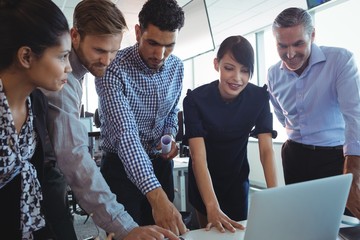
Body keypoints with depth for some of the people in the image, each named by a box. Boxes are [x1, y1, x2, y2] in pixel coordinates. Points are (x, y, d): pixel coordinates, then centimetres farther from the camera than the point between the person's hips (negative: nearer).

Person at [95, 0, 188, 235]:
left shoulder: (177, 67, -5)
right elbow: (126, 133, -35)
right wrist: (156, 195, -44)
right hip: (121, 166, -5)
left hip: (160, 164, 5)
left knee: (165, 232, 18)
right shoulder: (112, 69, -24)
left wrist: (170, 136, -10)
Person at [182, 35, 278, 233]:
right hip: (204, 181, -1)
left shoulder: (259, 97, -18)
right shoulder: (196, 99, -27)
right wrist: (213, 208, -45)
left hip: (237, 178, 2)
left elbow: (266, 150, -21)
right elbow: (198, 156, -34)